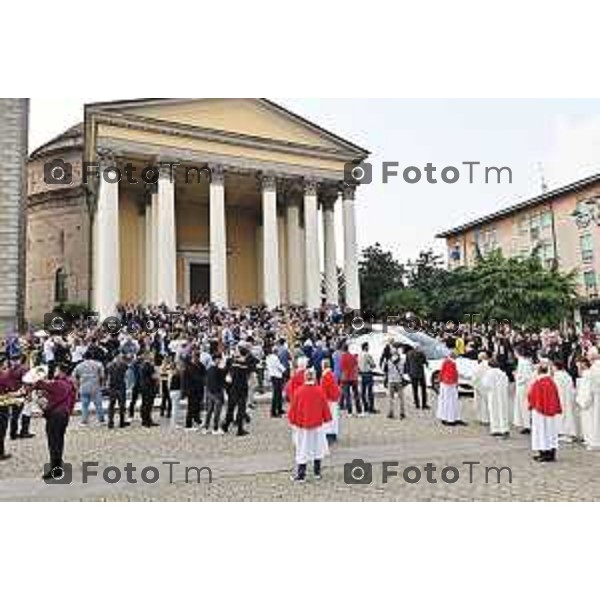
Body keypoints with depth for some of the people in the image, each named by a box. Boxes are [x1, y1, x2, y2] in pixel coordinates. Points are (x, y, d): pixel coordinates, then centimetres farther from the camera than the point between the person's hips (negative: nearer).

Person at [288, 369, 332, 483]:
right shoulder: (319, 391, -9)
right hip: (317, 425, 1)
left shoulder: (299, 391, -10)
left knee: (303, 450, 5)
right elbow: (325, 407, -1)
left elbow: (293, 408, -3)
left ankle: (300, 475, 5)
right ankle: (317, 473, 22)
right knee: (317, 448, 14)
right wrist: (326, 419, 14)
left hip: (302, 426, -1)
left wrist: (292, 421, 10)